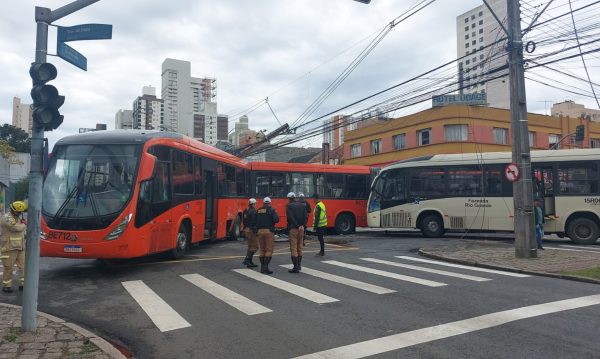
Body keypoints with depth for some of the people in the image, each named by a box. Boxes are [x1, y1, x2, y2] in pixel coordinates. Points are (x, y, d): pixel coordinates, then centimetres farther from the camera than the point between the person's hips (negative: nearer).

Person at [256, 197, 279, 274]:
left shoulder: (258, 211, 11)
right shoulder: (272, 210, -3)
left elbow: (255, 221, 10)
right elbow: (276, 220, -13)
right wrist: (276, 216, 6)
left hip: (260, 231, 5)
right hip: (269, 231, -5)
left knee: (262, 250, 13)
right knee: (269, 250, -2)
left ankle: (262, 267, 14)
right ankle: (266, 267, -11)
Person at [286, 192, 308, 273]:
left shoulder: (289, 206, -7)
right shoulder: (302, 205, 10)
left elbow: (291, 218, -16)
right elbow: (305, 217, 2)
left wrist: (297, 226, -13)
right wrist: (302, 226, -6)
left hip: (293, 228, -6)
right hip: (301, 228, 6)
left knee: (293, 248, -1)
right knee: (299, 247, 16)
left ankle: (296, 267, -2)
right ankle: (299, 265, 25)